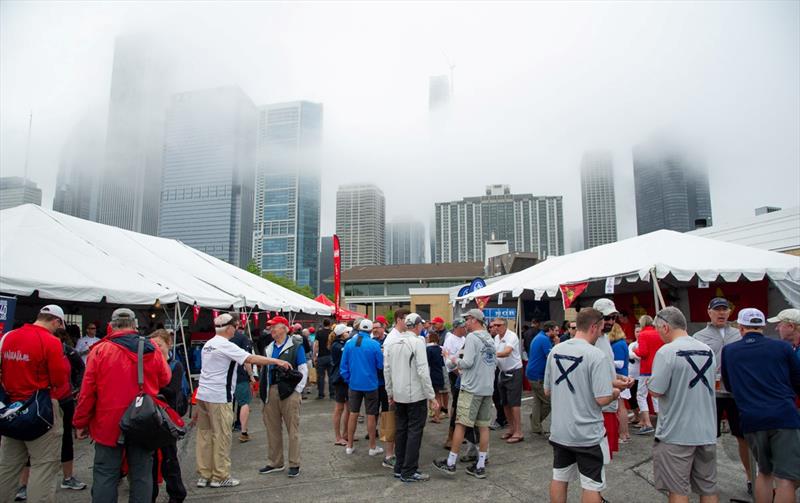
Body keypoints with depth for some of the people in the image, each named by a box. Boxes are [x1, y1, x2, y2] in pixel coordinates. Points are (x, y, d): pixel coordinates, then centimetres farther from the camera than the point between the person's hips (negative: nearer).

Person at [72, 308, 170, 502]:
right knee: (141, 475, 11)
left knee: (105, 476, 9)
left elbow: (87, 391, -6)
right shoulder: (152, 350, -3)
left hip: (109, 425, -1)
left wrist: (81, 423, 5)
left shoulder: (100, 350, -9)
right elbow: (165, 379, 10)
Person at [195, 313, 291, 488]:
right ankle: (220, 476, 8)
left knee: (204, 434, 12)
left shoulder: (208, 344, 12)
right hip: (219, 397, -9)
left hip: (203, 394, 9)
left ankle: (204, 475, 20)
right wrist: (277, 361, -15)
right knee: (221, 436, 1)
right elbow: (252, 358, -19)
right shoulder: (226, 346, -15)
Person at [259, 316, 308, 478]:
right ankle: (275, 463, 25)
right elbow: (264, 370, 17)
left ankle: (294, 465, 10)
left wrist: (297, 390, -8)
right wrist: (265, 392, 10)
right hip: (271, 392, 6)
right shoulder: (269, 348, 13)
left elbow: (303, 370, -4)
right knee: (272, 428, 12)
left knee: (293, 429, 1)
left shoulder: (296, 346, -3)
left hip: (289, 392, -6)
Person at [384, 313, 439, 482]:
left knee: (401, 430, 14)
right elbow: (423, 371, -18)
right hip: (416, 395, -6)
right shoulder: (417, 342, -14)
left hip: (398, 395, 7)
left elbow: (387, 369, 9)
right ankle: (409, 472, 5)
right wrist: (431, 396, -13)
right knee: (414, 432, 1)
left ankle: (399, 468, 21)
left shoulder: (392, 341, 6)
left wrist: (390, 392, 17)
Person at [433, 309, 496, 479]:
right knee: (483, 426, 9)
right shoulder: (490, 339, 13)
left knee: (461, 424, -1)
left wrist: (455, 360, 2)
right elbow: (494, 363, 15)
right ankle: (480, 466, 14)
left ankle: (450, 463, 6)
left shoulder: (472, 337, -12)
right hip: (487, 388, 8)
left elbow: (467, 362, -19)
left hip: (471, 388, -8)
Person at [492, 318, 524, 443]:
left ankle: (518, 432, -1)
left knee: (514, 403, -8)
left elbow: (506, 353, -30)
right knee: (505, 403, 13)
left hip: (514, 372, -8)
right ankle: (511, 428, 26)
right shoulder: (496, 338, 7)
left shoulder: (512, 336, -17)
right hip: (502, 372, 8)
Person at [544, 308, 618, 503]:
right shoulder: (596, 355, -19)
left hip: (559, 431, 6)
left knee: (559, 478, 17)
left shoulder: (555, 351, 1)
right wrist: (614, 393, -1)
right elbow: (602, 399, -21)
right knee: (592, 485, 8)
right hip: (588, 434, -6)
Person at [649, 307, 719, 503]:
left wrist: (648, 383, 1)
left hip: (677, 434, -6)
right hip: (707, 431, 6)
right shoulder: (708, 350, 5)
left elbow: (656, 391, -19)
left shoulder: (666, 352, -16)